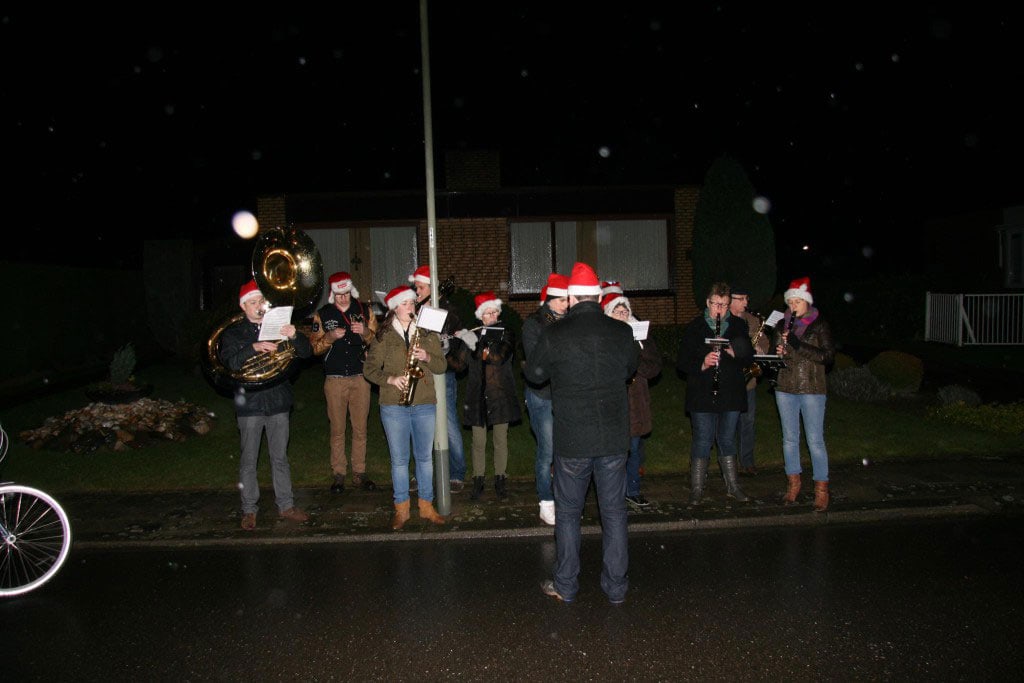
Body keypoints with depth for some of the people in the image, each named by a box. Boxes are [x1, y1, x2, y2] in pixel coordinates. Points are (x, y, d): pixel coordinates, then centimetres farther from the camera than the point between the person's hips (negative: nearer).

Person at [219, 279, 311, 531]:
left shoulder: (278, 328, 9)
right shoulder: (233, 333, 2)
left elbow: (307, 353, 2)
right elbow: (230, 362, -15)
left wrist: (295, 336, -19)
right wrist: (254, 348, -31)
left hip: (278, 402, 2)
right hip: (250, 404, -2)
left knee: (280, 458, 9)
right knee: (248, 460, 6)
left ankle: (286, 505, 18)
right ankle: (249, 510, 16)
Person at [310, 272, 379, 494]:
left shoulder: (364, 310, 6)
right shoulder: (322, 314, 4)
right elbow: (315, 347, 2)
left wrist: (365, 332, -15)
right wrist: (330, 337, -16)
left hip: (360, 377, 1)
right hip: (335, 379, -1)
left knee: (360, 428, 6)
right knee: (337, 429, 5)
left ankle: (359, 473, 15)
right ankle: (339, 474, 15)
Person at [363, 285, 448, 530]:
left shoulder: (427, 334, 8)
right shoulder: (383, 336, 1)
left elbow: (441, 365, 6)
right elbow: (369, 368, 0)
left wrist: (427, 357, -13)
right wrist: (390, 379, -15)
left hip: (425, 404, 2)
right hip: (393, 405, -2)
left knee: (425, 456, 10)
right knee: (399, 459, 6)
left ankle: (426, 505, 21)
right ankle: (401, 509, 18)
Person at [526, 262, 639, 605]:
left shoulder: (553, 334, -11)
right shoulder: (622, 332, -4)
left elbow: (534, 373, 5)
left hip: (572, 438, -2)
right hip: (614, 436, 2)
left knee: (568, 512, 12)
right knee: (614, 511, 13)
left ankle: (565, 586, 22)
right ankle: (616, 587, 23)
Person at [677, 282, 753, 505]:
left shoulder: (738, 326, 6)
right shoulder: (694, 328, -1)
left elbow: (749, 358, 5)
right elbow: (683, 361, -5)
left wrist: (733, 352, -15)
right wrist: (702, 364, -24)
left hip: (731, 393, 3)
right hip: (702, 395, -3)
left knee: (727, 439, 14)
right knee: (702, 441, 1)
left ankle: (732, 485, 27)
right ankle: (697, 489, 11)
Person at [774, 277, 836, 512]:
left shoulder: (819, 325, -4)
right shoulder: (784, 325, 9)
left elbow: (828, 356, -13)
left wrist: (797, 344, -21)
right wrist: (779, 352, -4)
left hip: (811, 389, -4)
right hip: (786, 388, 4)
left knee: (815, 440, -4)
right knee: (789, 438, 11)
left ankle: (822, 489, 6)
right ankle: (793, 483, 24)